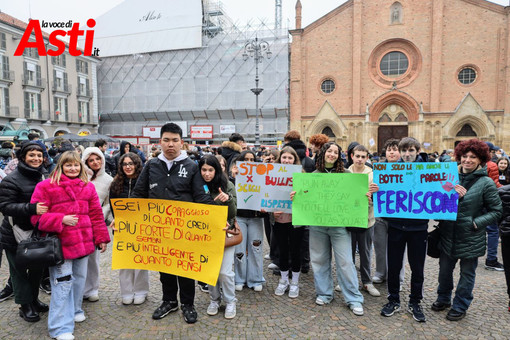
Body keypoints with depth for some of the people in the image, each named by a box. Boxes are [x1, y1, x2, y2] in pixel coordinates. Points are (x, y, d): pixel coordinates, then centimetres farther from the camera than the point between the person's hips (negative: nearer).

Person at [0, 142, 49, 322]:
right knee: (19, 270, 8)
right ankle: (25, 305, 23)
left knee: (37, 267, 16)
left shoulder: (45, 176, 6)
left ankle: (33, 299, 36)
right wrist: (32, 208, -32)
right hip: (15, 234, -6)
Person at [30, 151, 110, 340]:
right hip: (60, 243, -5)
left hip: (83, 242, 5)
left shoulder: (88, 187, 9)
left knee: (79, 278, 17)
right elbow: (37, 216, -6)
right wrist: (61, 220, -20)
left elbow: (96, 214, 11)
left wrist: (101, 238, 10)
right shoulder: (46, 187, -5)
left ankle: (75, 310, 39)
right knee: (63, 281, -4)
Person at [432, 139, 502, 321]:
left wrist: (476, 223, -17)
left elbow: (496, 211, -7)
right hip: (448, 234, 4)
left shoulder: (486, 183, -9)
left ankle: (460, 306, 31)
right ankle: (443, 299, 39)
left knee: (467, 274, 14)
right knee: (444, 270, 17)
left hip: (470, 237, -3)